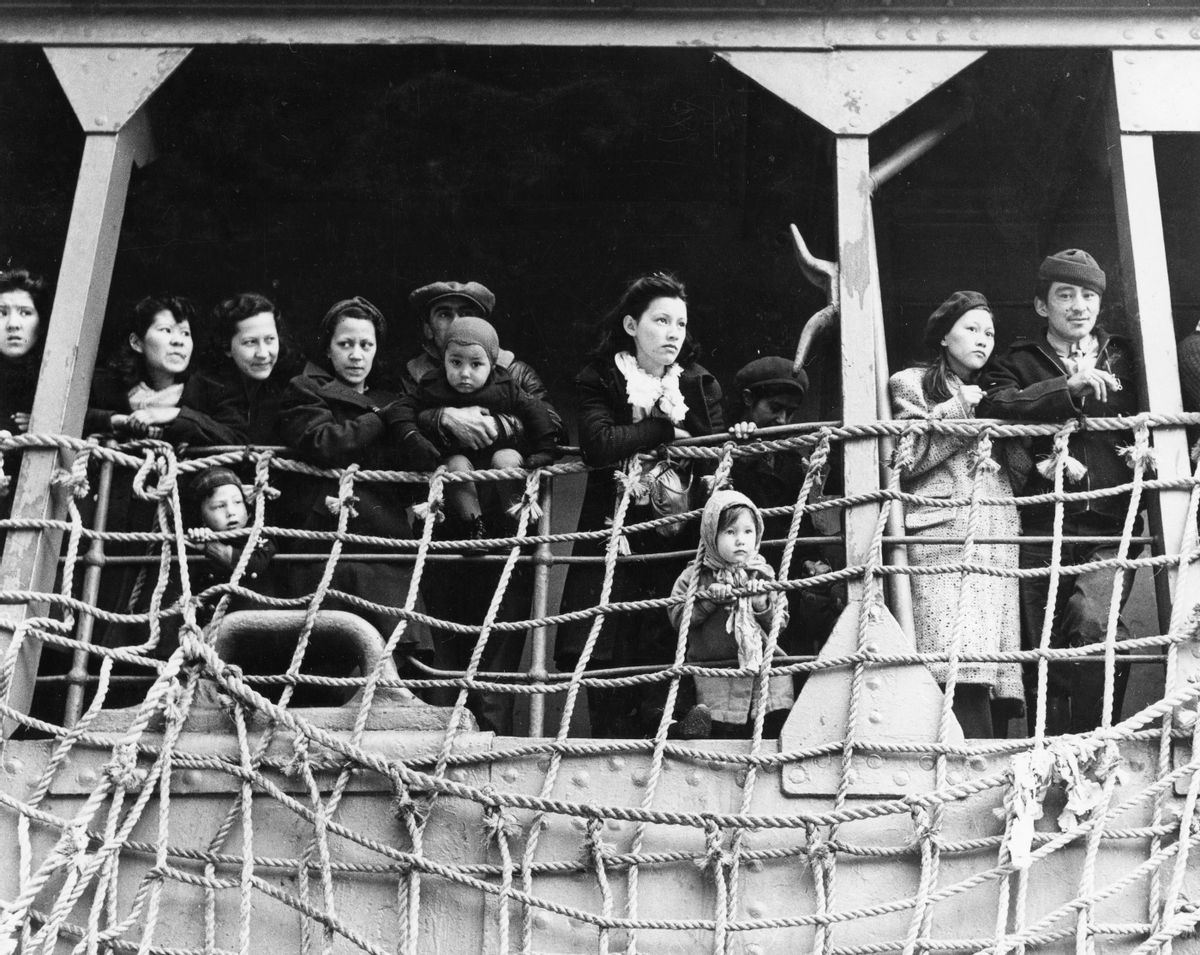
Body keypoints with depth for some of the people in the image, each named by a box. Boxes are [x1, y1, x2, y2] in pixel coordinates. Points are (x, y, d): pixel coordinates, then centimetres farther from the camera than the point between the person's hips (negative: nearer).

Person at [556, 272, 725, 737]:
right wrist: (667, 429, -9)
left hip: (677, 540, 1)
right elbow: (598, 445, -14)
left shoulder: (700, 384, 10)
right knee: (604, 657, -10)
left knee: (665, 654, -12)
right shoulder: (599, 379, 4)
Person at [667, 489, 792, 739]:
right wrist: (708, 598, -13)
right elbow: (677, 617, -4)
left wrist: (762, 606, -13)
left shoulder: (763, 574, 7)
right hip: (714, 671, -2)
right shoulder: (695, 576, 2)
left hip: (762, 666, 2)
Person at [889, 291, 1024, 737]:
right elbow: (904, 461, 1)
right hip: (941, 527, -5)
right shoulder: (913, 383, 14)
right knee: (962, 664, -22)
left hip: (996, 536, 6)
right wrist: (954, 411, -3)